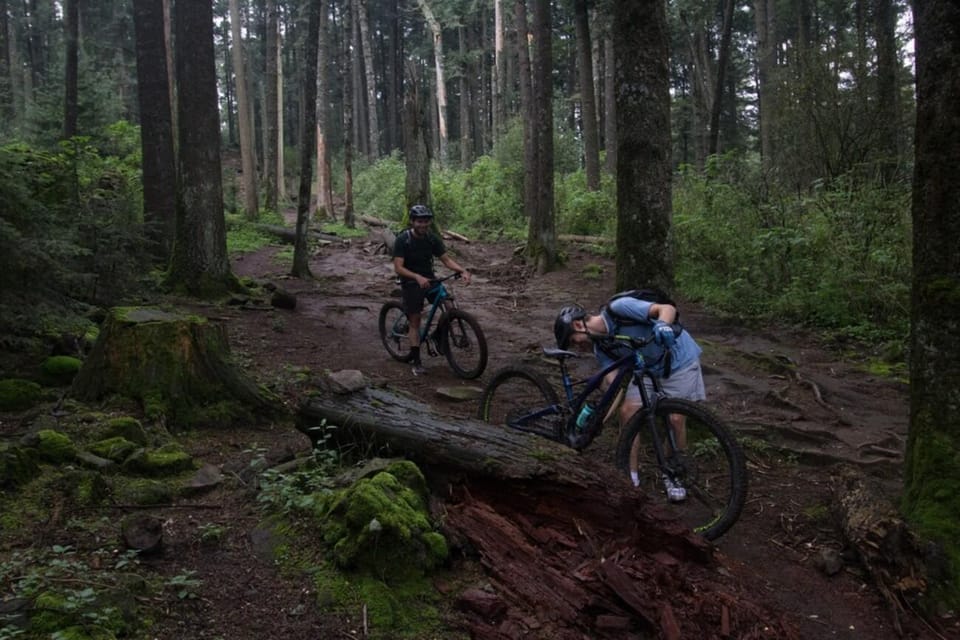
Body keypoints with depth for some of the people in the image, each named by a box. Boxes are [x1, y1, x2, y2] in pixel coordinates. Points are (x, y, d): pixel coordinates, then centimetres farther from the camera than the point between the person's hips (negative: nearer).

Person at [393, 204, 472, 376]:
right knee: (415, 321, -5)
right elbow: (398, 268, -23)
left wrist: (463, 270, -22)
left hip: (429, 278, 4)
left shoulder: (432, 238, -4)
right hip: (411, 282, -4)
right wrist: (418, 277, -39)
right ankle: (416, 362, 4)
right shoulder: (402, 240, -17)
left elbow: (446, 259, -3)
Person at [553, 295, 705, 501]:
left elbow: (668, 309, -31)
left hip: (680, 360, -6)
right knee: (627, 412, -9)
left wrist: (662, 324, -52)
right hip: (648, 369, 6)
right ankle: (631, 474, 4)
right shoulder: (601, 347, -5)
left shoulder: (619, 308, -25)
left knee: (675, 418, -14)